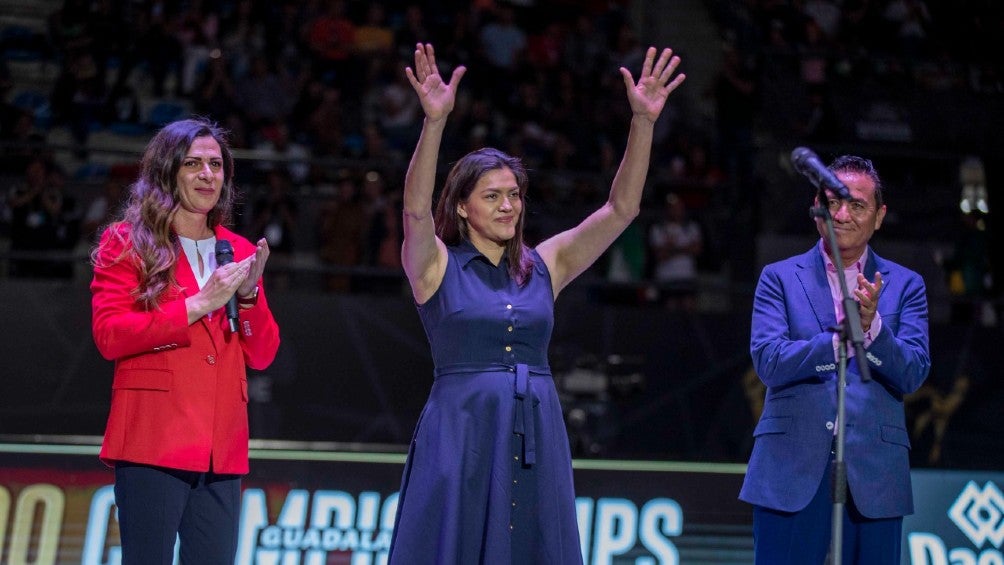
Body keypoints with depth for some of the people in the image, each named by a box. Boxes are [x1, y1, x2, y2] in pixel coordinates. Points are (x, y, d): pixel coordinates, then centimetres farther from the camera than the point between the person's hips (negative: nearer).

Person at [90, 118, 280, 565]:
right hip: (153, 440, -4)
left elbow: (261, 356, 15)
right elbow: (108, 334, -8)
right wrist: (198, 304, -12)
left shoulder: (239, 253, 18)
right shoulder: (127, 243, 5)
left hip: (222, 449, 4)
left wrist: (249, 295, -3)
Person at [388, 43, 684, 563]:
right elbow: (416, 208, -18)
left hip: (535, 440, 4)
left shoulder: (543, 266, 11)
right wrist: (434, 121, -32)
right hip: (461, 439, -4)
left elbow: (620, 208, 4)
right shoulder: (437, 266, 2)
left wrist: (643, 121, -7)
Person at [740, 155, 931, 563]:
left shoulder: (905, 285, 11)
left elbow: (912, 376, 0)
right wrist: (843, 338, -20)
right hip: (791, 472, -1)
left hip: (873, 478, 1)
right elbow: (768, 362, -6)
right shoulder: (780, 278, 8)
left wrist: (872, 326, -18)